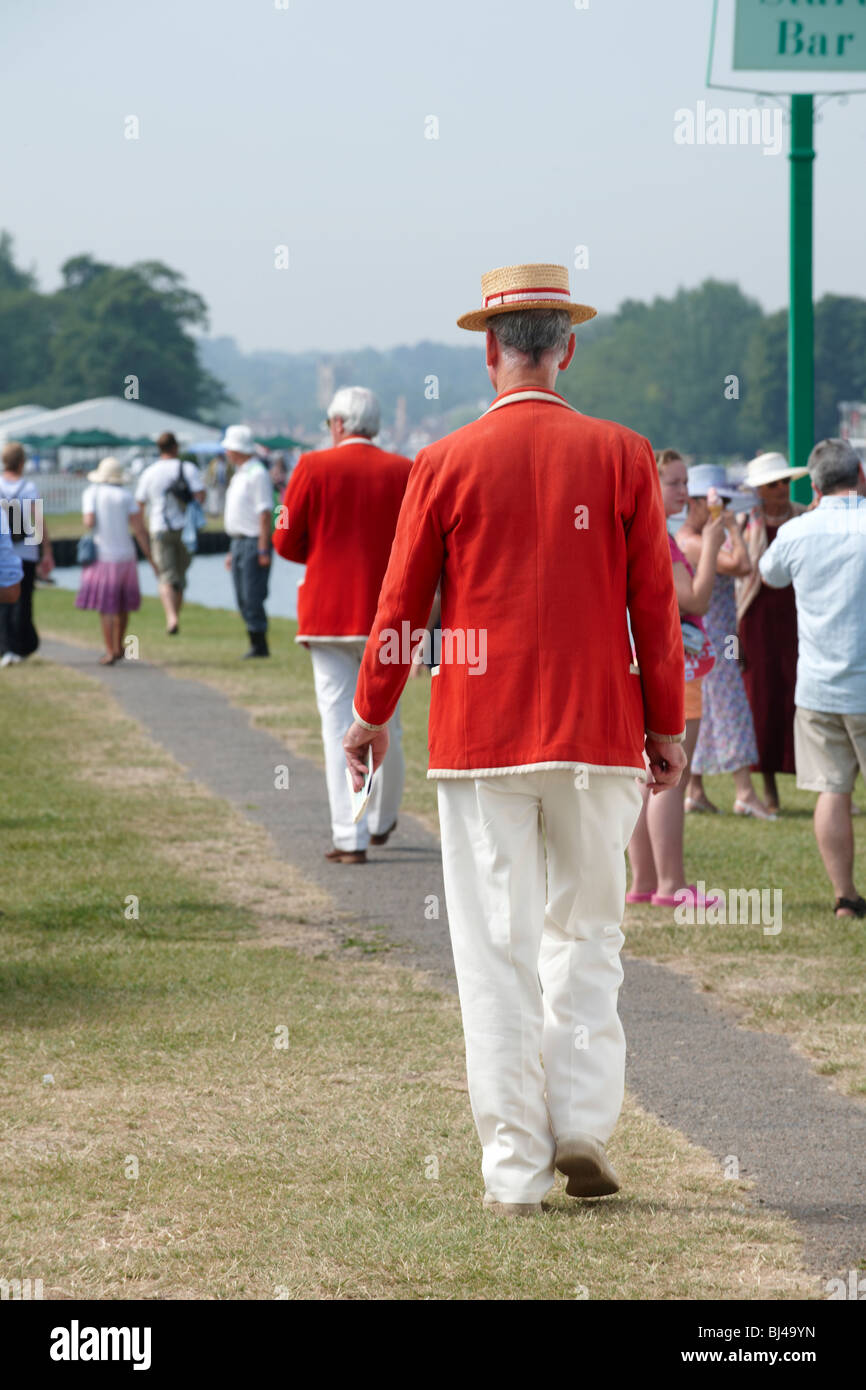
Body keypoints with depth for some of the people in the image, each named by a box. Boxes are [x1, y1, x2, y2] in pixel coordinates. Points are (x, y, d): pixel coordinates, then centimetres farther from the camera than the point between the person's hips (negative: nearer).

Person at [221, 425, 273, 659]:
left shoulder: (257, 474, -13)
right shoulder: (240, 474, 18)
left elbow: (265, 512, -18)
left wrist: (263, 549, -22)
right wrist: (232, 552, 23)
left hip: (254, 543, -10)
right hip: (239, 543, 10)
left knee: (253, 597, -10)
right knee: (243, 599, 9)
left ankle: (260, 645, -6)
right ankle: (255, 643, 14)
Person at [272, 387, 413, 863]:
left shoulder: (313, 468, -4)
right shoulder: (406, 472, 1)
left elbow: (286, 542, -1)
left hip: (328, 612, -2)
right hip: (389, 615, 2)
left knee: (340, 726, -1)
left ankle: (350, 838, -6)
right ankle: (382, 822, 31)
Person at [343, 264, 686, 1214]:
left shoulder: (446, 465, -2)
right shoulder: (621, 457, -1)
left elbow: (402, 602, 3)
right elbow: (655, 602, 1)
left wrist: (371, 715, 16)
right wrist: (667, 726, 10)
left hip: (480, 736, -1)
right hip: (598, 735, 1)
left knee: (497, 947, 2)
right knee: (587, 929, 14)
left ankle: (512, 1166, 1)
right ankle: (583, 1123, 3)